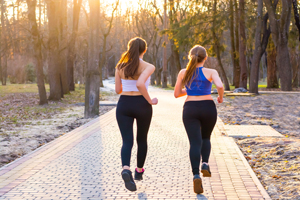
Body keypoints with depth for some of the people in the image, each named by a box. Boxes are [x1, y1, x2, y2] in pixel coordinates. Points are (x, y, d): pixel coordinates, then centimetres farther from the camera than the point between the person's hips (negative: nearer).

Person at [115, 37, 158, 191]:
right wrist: (150, 101, -15)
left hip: (124, 105, 2)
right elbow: (140, 84, -27)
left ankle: (126, 169, -30)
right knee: (142, 139, 19)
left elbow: (118, 90, 7)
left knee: (127, 141, -3)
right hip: (141, 104, -2)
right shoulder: (148, 67, -9)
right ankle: (139, 171, 33)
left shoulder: (120, 67, 3)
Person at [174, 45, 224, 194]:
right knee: (205, 138, 23)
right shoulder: (211, 72, -1)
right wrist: (221, 97, 2)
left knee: (195, 143, -4)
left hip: (190, 109, 1)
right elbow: (220, 86, -19)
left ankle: (196, 175, -22)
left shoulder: (183, 73, 6)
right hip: (208, 108, 0)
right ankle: (205, 164, 2)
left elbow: (177, 94, 11)